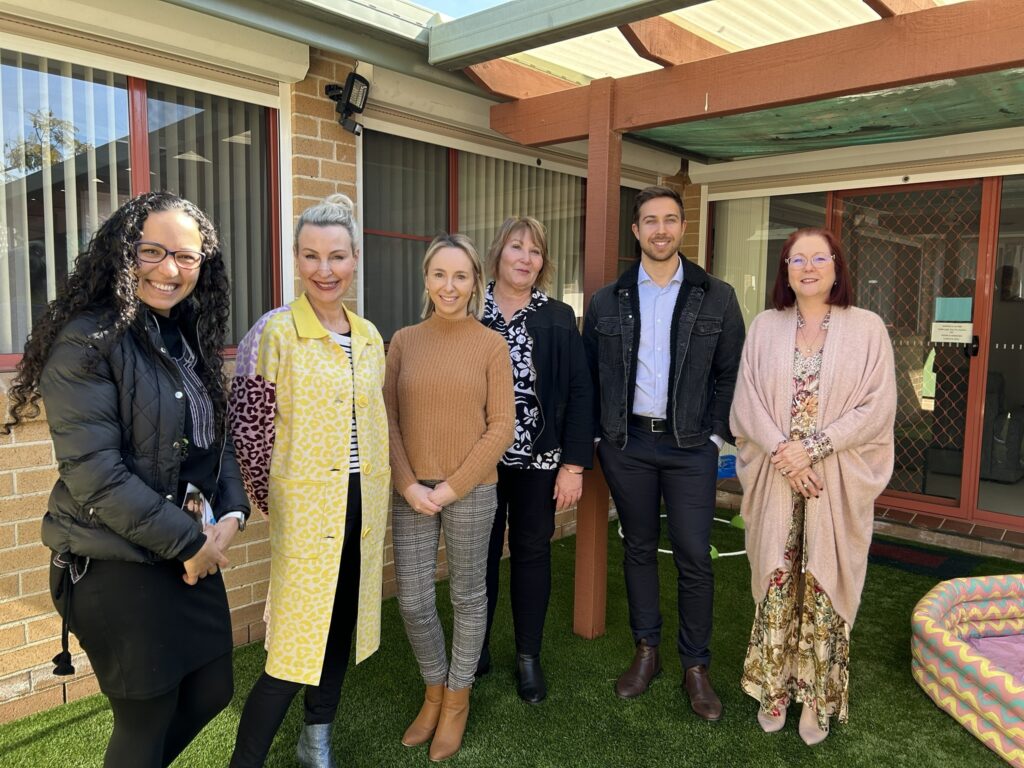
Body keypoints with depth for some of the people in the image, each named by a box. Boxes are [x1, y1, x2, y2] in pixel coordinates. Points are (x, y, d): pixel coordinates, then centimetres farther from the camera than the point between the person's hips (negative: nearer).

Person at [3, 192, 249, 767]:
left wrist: (230, 515, -6)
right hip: (116, 568, -7)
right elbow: (93, 473, -22)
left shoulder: (190, 341, 9)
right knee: (147, 719, 9)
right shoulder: (87, 341, -16)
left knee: (211, 691, 19)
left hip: (195, 555, 8)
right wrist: (187, 541, -17)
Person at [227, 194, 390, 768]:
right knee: (298, 642, -2)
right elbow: (248, 428, -10)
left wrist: (379, 495, 11)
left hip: (364, 507, 6)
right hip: (307, 511, -5)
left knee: (342, 625, 16)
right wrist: (274, 503, -5)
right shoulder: (275, 331, -11)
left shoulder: (369, 335, 6)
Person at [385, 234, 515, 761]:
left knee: (467, 595, 12)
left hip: (471, 491, -2)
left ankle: (457, 698, 34)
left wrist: (453, 486, -11)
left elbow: (501, 426, -6)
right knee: (412, 601, 9)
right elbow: (387, 418, 2)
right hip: (411, 492, 2)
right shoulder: (404, 341, 3)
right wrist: (408, 484, -8)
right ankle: (433, 691, 36)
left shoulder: (491, 345, -4)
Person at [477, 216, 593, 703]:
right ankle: (476, 650, 29)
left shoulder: (559, 319, 0)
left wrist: (574, 464, -7)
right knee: (479, 552, 11)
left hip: (538, 459, 0)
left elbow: (579, 392, -2)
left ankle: (528, 657, 27)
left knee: (531, 553, 11)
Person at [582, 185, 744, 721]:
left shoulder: (716, 298, 1)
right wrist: (598, 435, 2)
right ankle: (646, 651, 28)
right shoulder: (607, 300, 4)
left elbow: (731, 374, 3)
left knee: (694, 557, 1)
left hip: (690, 446, -1)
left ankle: (695, 666, 19)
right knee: (638, 548, 12)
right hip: (626, 444, 2)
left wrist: (717, 435, -3)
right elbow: (587, 375, 7)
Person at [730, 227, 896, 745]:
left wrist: (812, 448, -15)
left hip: (837, 482, -1)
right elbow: (747, 401, 0)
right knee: (775, 584, 8)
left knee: (824, 586, 5)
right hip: (775, 479, 1)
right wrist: (783, 452, -13)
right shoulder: (765, 327, 5)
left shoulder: (866, 328, 0)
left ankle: (818, 698, 22)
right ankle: (774, 690, 24)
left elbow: (877, 407, -6)